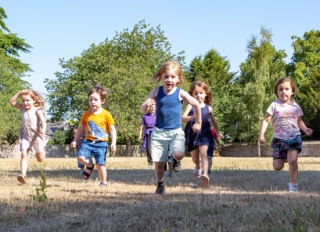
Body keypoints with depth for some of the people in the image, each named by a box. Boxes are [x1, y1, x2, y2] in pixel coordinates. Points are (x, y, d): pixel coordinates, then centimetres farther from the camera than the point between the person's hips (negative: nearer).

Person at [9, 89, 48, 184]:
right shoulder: (23, 108, 6)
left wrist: (43, 130, -41)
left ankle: (43, 149, 42)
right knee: (24, 155, -17)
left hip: (36, 136, -3)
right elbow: (12, 102, 10)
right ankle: (23, 174, -25)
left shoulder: (37, 110, -10)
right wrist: (19, 93, -1)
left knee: (40, 159, 8)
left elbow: (43, 122, -20)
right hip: (25, 136, 3)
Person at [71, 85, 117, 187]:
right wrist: (75, 140, 17)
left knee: (100, 164, -6)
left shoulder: (106, 115, -3)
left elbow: (112, 130, 1)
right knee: (80, 157, -18)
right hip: (88, 141, 3)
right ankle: (89, 166, 15)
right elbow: (80, 128, 19)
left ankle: (103, 183, 16)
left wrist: (113, 143, -8)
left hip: (101, 143, -3)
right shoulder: (86, 114, 7)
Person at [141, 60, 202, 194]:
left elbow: (196, 105, 9)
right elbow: (143, 109, -1)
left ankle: (172, 155, 10)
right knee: (158, 162, 2)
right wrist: (147, 105, -24)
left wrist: (198, 123, 14)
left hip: (176, 132, -1)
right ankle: (160, 185, 25)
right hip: (159, 132, 1)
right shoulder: (157, 91, -1)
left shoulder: (180, 93, -4)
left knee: (179, 155, -26)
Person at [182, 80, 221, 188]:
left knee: (203, 153, -23)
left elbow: (213, 121, 18)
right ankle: (198, 167, 48)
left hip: (204, 134, -1)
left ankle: (205, 174, -34)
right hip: (192, 134, 1)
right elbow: (183, 118, -15)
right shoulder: (190, 106, -3)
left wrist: (218, 132, 11)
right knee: (195, 157, 14)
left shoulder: (208, 108, 4)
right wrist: (192, 117, -33)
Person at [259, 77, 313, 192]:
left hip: (294, 138, 1)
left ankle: (293, 185, -4)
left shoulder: (295, 106, 5)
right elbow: (266, 120, -6)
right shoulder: (275, 105, -5)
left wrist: (305, 129, 4)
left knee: (293, 160, -19)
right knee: (277, 167, -1)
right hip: (279, 139, -1)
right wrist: (261, 134, -17)